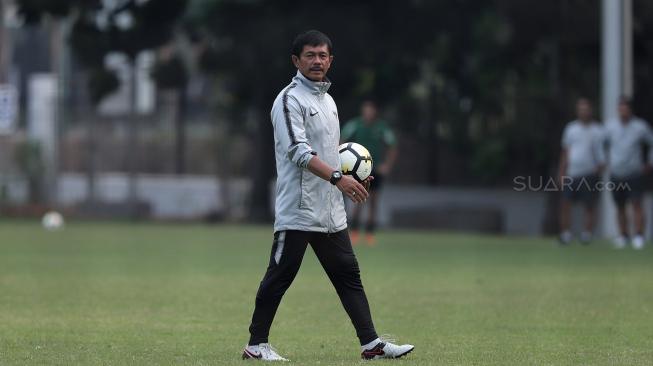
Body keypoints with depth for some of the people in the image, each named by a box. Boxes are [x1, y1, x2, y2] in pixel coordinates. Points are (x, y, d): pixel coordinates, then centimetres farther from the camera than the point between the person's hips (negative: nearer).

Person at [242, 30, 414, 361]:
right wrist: (337, 177, -32)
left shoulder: (327, 100, 18)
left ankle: (371, 343, 6)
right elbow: (298, 151, -22)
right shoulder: (290, 99, -10)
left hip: (331, 211, 8)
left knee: (348, 275, 6)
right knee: (279, 277, -3)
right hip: (297, 210, -8)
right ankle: (256, 344, 5)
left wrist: (352, 177, 11)